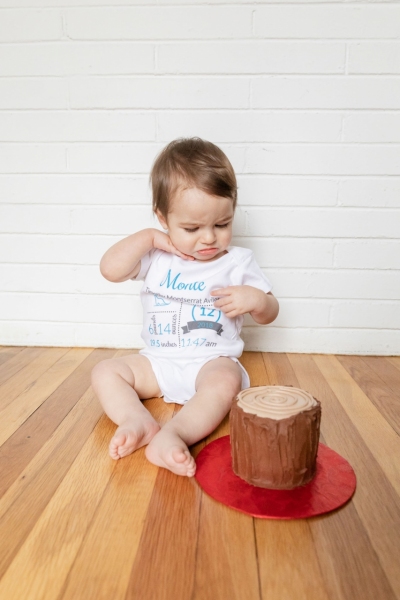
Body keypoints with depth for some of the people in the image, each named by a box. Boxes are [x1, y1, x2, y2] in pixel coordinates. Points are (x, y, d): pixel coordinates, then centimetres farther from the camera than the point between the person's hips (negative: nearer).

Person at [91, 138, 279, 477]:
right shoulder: (157, 257, 3)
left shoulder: (238, 262, 0)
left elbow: (270, 313, 6)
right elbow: (110, 270, -9)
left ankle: (172, 436, -46)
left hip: (213, 361, -2)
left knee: (225, 380, -35)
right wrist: (148, 237, -10)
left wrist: (256, 299, -17)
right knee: (105, 372, -12)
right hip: (158, 361, 3)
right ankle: (138, 421, -32)